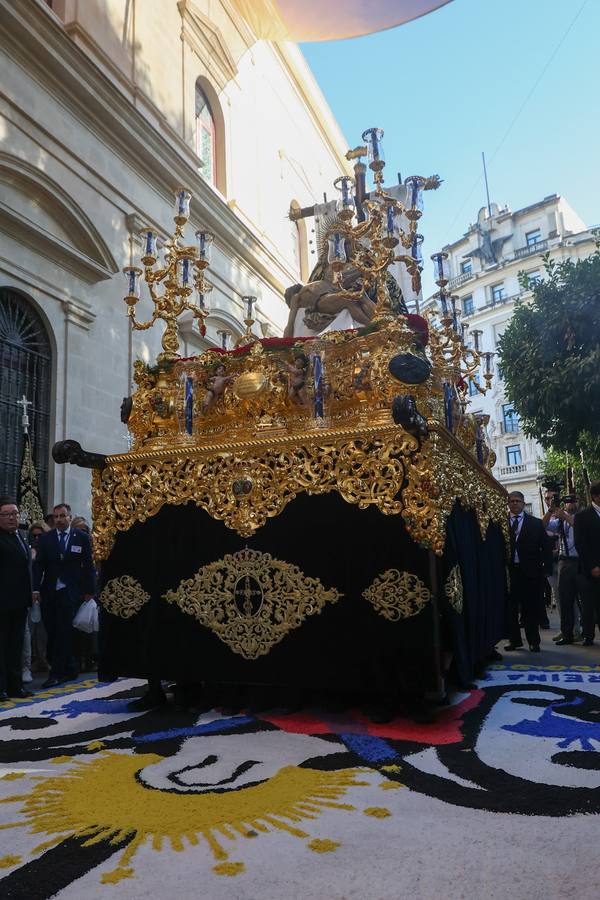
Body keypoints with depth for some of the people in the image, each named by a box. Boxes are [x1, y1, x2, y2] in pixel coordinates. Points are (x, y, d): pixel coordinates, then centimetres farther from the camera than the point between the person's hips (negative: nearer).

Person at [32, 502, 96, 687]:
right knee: (52, 632, 6)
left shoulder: (82, 538, 2)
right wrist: (36, 588, -8)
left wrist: (89, 590, 1)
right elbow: (38, 565, 3)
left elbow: (88, 566, 3)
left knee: (63, 631, -7)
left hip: (70, 591, -3)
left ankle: (57, 673, 0)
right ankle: (68, 670, 20)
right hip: (49, 592, 3)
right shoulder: (45, 538, 7)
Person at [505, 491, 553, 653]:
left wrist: (546, 568, -2)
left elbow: (546, 547, 5)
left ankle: (533, 641, 16)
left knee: (531, 608, 4)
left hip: (531, 572, 0)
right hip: (508, 571, 1)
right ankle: (514, 639, 20)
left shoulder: (536, 523, 6)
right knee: (510, 607, 7)